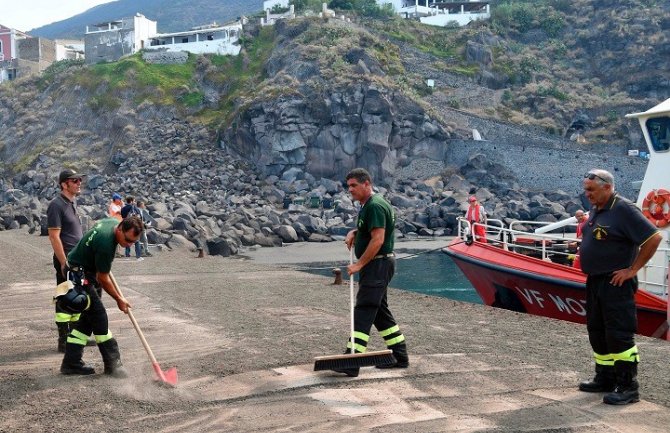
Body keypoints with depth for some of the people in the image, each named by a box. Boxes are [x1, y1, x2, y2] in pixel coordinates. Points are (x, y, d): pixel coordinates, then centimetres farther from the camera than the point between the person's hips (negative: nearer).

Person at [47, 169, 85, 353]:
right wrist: (64, 263, -21)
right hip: (66, 261, -9)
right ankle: (64, 341, 4)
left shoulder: (73, 202, 13)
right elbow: (54, 236, -19)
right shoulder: (57, 205, -15)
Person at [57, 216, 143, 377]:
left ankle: (71, 362, 14)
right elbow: (102, 279, -19)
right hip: (80, 275, -10)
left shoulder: (113, 222, -5)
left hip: (84, 271, 10)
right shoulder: (106, 244, -31)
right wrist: (119, 299, -7)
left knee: (88, 318, 11)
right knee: (98, 316, -8)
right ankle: (112, 364, -2)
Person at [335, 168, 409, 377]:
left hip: (378, 264, -11)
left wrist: (359, 264, -22)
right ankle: (400, 356, 21)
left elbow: (378, 239, -24)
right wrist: (354, 232, 11)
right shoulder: (367, 205, 15)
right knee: (380, 310, 15)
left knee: (364, 311, -14)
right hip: (375, 266, 11)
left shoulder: (375, 206, -17)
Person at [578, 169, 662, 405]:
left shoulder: (624, 210, -16)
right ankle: (605, 379, 28)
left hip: (616, 283, -10)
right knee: (597, 333, 16)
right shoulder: (595, 211, 12)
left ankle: (628, 387, -3)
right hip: (594, 281, 10)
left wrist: (632, 269, -18)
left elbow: (654, 238, -20)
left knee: (619, 335, -8)